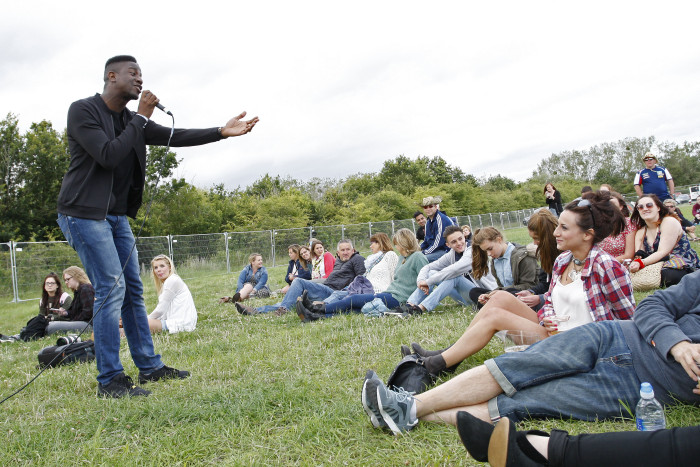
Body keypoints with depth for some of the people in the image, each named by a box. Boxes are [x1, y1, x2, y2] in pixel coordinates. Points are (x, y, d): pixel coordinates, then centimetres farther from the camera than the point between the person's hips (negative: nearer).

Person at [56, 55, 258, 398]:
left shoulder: (132, 119, 11)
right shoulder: (82, 111, -11)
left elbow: (173, 137, 3)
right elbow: (108, 156, -22)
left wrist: (221, 132, -7)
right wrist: (141, 118, -15)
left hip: (116, 215, 8)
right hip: (85, 213, -8)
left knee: (133, 290, 9)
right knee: (111, 289, -13)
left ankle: (149, 367, 19)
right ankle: (109, 380, -4)